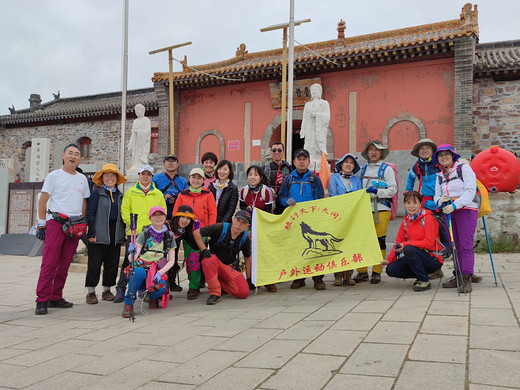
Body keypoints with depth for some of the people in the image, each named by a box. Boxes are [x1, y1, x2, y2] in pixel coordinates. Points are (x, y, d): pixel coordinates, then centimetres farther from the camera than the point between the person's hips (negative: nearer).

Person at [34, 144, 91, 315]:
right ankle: (42, 301, -7)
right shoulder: (54, 176, 2)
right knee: (49, 263, -11)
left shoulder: (82, 179, 16)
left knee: (65, 264, 7)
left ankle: (56, 298, 15)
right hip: (55, 222, -5)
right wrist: (41, 225, -5)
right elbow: (43, 201, 0)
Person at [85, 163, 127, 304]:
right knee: (94, 264, -3)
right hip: (99, 234, -4)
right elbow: (90, 214, -3)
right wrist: (92, 233, -11)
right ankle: (91, 292, 6)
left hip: (115, 235, 4)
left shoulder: (120, 195, 15)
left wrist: (124, 233, 12)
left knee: (112, 263, 7)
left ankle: (107, 290, 18)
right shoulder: (96, 193, 2)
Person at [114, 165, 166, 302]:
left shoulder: (158, 194, 13)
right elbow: (125, 211, 5)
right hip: (134, 233, -1)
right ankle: (120, 290, 4)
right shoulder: (130, 192, 10)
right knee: (129, 261, -5)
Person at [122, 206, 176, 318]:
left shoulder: (169, 236, 7)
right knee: (139, 271, -38)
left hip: (158, 271, 2)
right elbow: (133, 258, -7)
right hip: (142, 267, -2)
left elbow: (171, 260, 5)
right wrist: (133, 253, -32)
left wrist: (160, 272, -12)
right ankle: (128, 304, -22)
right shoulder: (144, 234, 0)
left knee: (161, 287, -31)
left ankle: (153, 298, 8)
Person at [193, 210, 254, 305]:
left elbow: (247, 258, 11)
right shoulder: (221, 228, -16)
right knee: (209, 258, -40)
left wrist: (249, 279, 12)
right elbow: (197, 232, -15)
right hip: (214, 263, -3)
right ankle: (215, 293, -28)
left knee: (244, 293, -18)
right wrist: (204, 250, -23)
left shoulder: (245, 239, -3)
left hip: (229, 267, 3)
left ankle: (220, 283, 9)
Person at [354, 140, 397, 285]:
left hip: (381, 209, -3)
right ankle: (362, 272, 8)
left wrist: (378, 191, -14)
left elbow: (393, 189, -1)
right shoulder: (363, 169, 16)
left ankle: (377, 272, 7)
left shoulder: (387, 169, 6)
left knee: (380, 239, -2)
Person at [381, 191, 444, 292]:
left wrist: (405, 244, -25)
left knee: (409, 249, -34)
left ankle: (424, 280, -16)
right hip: (415, 258, 7)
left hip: (433, 259, -6)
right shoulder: (406, 221, 8)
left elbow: (429, 243, -22)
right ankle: (419, 276, 9)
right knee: (391, 270, -12)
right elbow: (398, 243, 9)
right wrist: (389, 260, -2)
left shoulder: (428, 218, -12)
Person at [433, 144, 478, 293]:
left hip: (466, 210, -6)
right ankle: (458, 276, 11)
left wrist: (455, 204, -21)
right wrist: (440, 200, -11)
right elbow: (437, 195, 14)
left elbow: (471, 190, -11)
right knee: (456, 246, 7)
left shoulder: (464, 168, -1)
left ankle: (466, 279, -15)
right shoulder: (440, 176, 17)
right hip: (449, 212, 6)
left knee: (466, 245, -12)